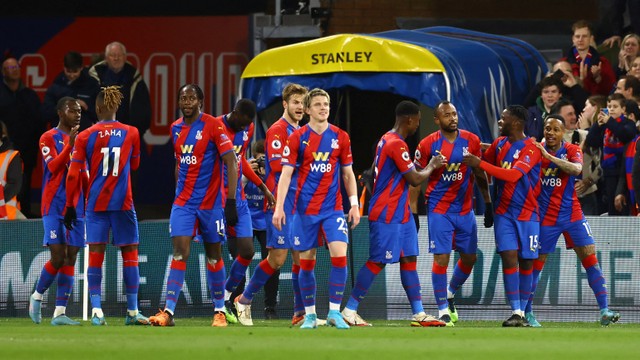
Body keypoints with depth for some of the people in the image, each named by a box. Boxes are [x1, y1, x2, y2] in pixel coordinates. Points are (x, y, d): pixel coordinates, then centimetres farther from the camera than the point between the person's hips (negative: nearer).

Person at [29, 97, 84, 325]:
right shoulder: (48, 138, -3)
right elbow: (53, 168, -16)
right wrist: (70, 144, -22)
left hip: (76, 206, 6)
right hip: (54, 205, -6)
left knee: (70, 259, -1)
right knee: (58, 257, -11)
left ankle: (60, 312, -2)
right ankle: (37, 296, 13)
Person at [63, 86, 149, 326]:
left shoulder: (85, 137, -3)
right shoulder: (131, 133, -1)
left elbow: (73, 175, -3)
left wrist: (70, 206, 4)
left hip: (95, 204, 0)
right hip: (123, 202, 0)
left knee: (95, 254, 1)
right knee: (130, 253, 7)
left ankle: (96, 310, -9)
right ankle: (132, 311, 6)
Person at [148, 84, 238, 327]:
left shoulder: (213, 126, -9)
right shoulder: (176, 129, 9)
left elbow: (231, 163, -10)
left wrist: (231, 202, -16)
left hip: (212, 203, -3)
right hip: (183, 202, 3)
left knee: (214, 256, 6)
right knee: (180, 251, -9)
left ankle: (219, 311, 17)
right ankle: (168, 311, -15)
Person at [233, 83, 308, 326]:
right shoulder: (277, 130, -8)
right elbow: (277, 165, -17)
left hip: (299, 204, 8)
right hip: (281, 203, -8)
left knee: (302, 256, 2)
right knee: (278, 258, -8)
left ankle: (300, 313, 5)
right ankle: (244, 300, 8)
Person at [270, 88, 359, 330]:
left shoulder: (340, 137, 6)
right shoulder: (298, 138, -1)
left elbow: (348, 174, 12)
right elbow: (286, 174, -3)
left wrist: (354, 204, 4)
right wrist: (279, 207, -11)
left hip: (334, 207, 1)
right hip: (306, 208, -1)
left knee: (340, 255, -14)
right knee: (306, 262, 2)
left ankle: (334, 311, -6)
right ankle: (309, 314, 15)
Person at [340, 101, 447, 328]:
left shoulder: (386, 140, 13)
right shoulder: (397, 144, -18)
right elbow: (415, 179, -18)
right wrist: (432, 166, 1)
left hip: (400, 213, 10)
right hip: (386, 215, -10)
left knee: (409, 260, 6)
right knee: (378, 262, -6)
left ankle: (418, 313, 5)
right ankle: (350, 311, -1)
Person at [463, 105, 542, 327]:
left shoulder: (531, 148, -14)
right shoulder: (499, 144, 7)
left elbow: (513, 175, -27)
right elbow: (485, 162, 27)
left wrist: (479, 164, -27)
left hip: (527, 213, -4)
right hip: (504, 212, 4)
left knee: (526, 262, 4)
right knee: (509, 256, -11)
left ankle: (522, 310, 17)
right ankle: (515, 312, -14)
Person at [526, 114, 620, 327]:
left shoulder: (572, 150, -2)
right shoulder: (536, 151, 0)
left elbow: (577, 169, -22)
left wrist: (549, 156, -29)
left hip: (572, 214, 0)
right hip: (546, 217, 0)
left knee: (589, 257, -6)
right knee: (536, 263, 2)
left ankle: (604, 310, -5)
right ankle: (526, 312, 14)